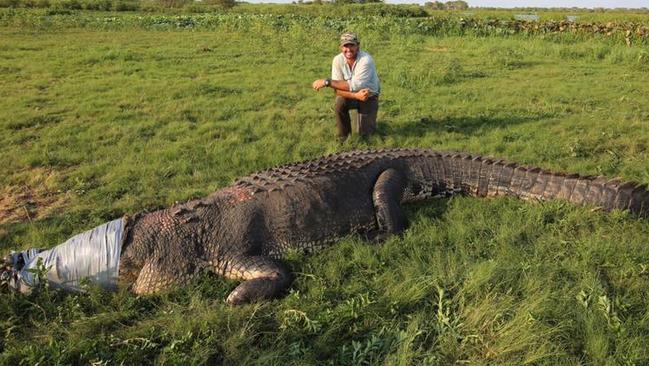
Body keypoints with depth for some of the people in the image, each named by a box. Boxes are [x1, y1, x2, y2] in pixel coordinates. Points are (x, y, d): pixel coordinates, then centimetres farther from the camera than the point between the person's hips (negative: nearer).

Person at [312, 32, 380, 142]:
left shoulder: (366, 60, -32)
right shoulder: (338, 60, -20)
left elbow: (354, 86, -38)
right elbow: (338, 89, -22)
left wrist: (327, 82, -39)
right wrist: (356, 95, -41)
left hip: (369, 96, -2)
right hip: (350, 94, 2)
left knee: (364, 133, -6)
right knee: (340, 103, -31)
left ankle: (369, 119, 31)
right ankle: (343, 134, -5)